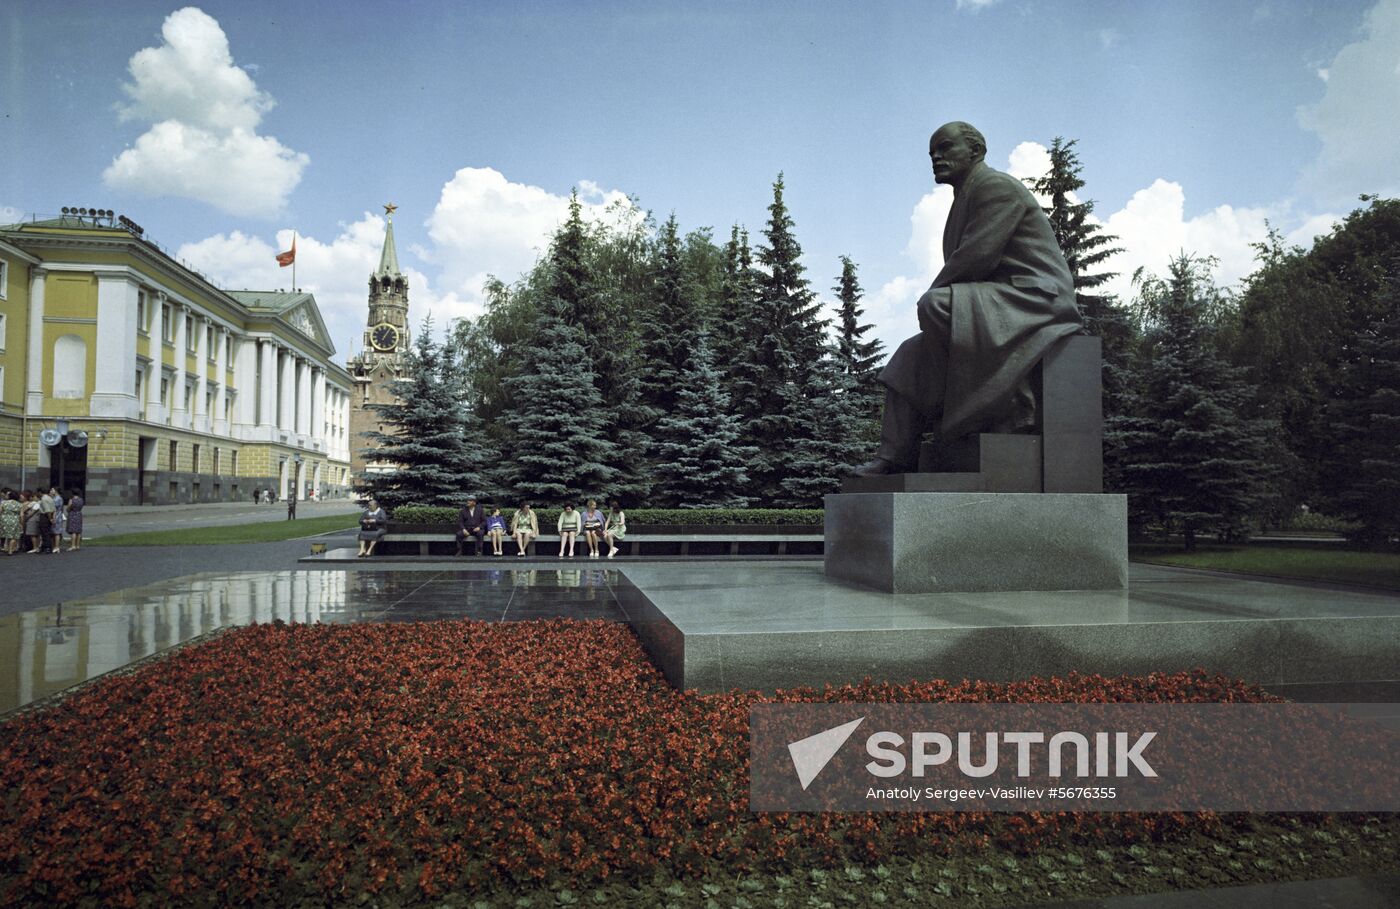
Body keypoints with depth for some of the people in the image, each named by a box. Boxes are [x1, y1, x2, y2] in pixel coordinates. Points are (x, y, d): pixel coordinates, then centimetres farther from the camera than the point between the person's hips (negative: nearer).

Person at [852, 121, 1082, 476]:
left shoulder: (996, 185, -6)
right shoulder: (965, 198, 24)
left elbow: (976, 257, -18)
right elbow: (963, 269, 21)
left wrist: (934, 295, -8)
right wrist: (937, 297, 2)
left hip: (1035, 299, -10)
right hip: (997, 310, 10)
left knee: (935, 305, -30)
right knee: (911, 353, 1)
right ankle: (895, 456, -8)